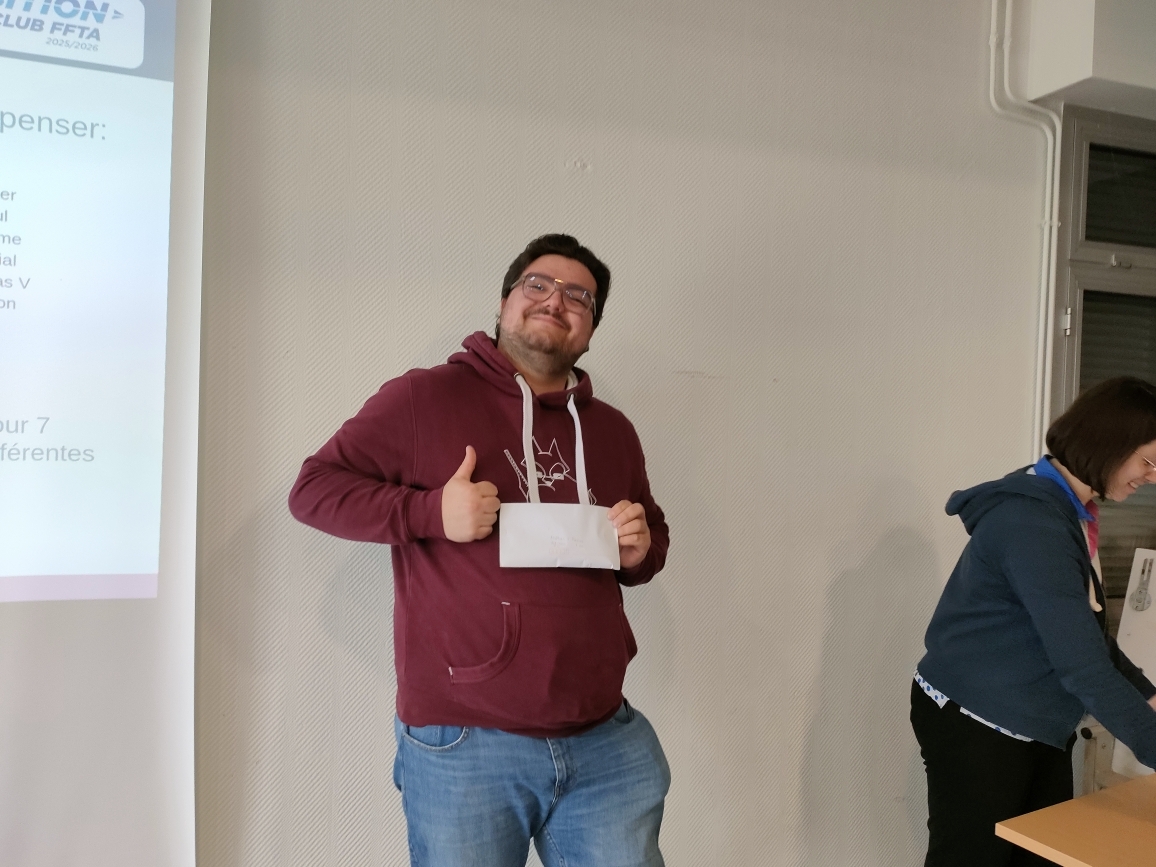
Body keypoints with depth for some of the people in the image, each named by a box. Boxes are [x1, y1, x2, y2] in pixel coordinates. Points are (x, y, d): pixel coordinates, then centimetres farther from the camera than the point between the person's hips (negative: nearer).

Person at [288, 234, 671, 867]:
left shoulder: (612, 430, 13)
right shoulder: (424, 398, -2)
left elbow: (652, 533, 25)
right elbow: (312, 489, -2)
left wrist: (641, 551, 1)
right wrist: (432, 512, -16)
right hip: (464, 747, -4)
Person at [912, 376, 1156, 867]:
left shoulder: (1070, 514, 8)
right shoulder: (1032, 519, -24)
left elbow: (1090, 639, 14)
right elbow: (1080, 662, -28)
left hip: (1038, 731, 9)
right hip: (975, 727, -9)